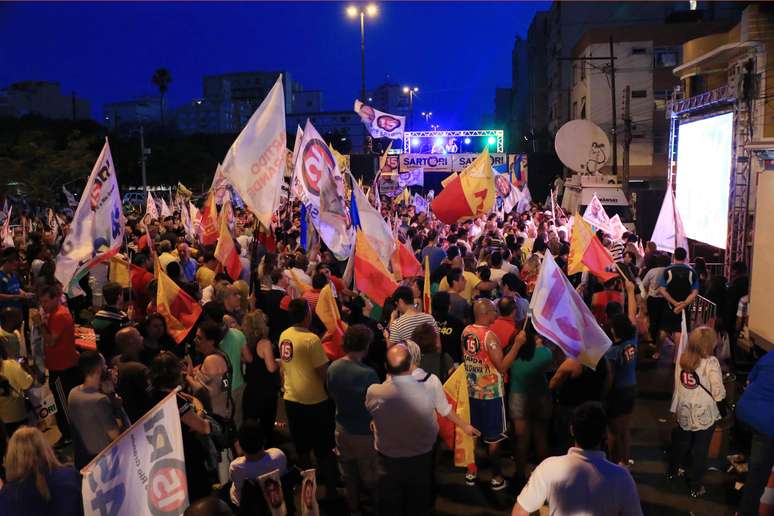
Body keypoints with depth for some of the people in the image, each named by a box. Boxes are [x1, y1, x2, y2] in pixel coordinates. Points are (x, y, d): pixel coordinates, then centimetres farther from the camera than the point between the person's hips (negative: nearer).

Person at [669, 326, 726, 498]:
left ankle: (674, 470, 46)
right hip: (704, 415, -5)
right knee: (700, 450, 12)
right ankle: (695, 487, 25)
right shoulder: (711, 363, -20)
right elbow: (719, 394, -18)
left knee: (681, 442, 27)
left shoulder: (682, 359, -4)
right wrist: (722, 392, 4)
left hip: (683, 412, 5)